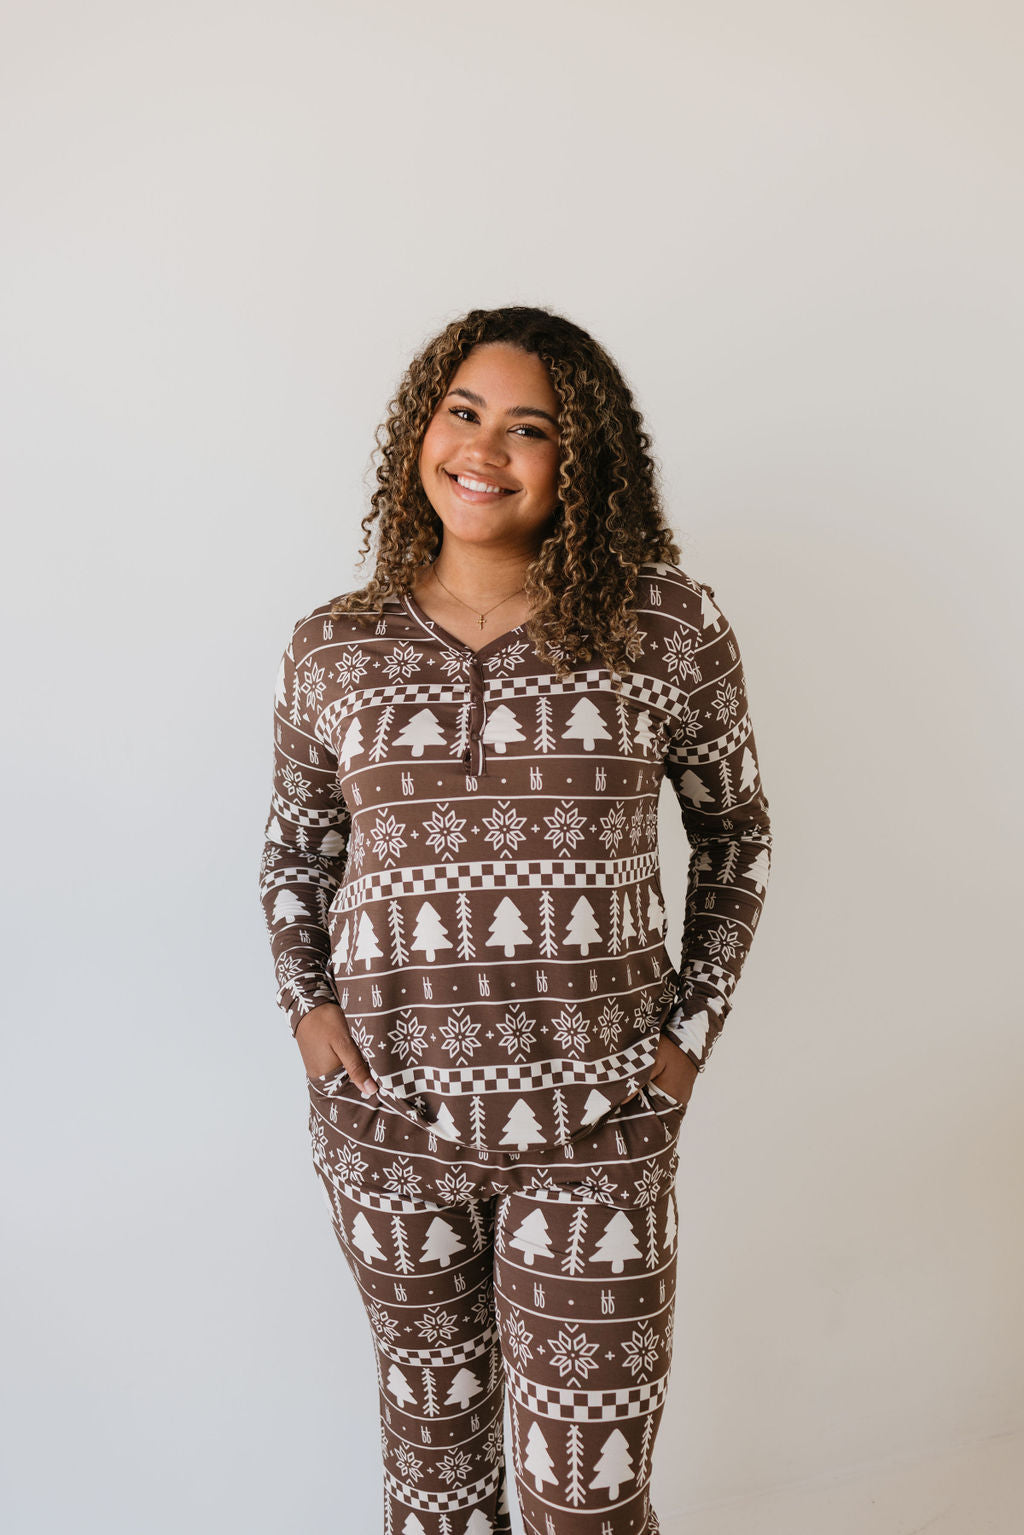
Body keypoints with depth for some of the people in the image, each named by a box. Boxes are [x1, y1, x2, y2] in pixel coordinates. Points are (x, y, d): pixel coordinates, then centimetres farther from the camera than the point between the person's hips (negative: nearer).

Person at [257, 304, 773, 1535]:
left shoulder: (669, 627, -4)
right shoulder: (332, 650, 1)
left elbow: (736, 834, 7)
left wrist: (692, 1029, 0)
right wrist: (305, 1004, 0)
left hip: (597, 1124, -1)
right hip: (386, 1114, 2)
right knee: (431, 1431, 21)